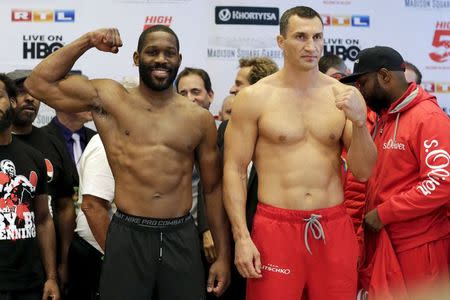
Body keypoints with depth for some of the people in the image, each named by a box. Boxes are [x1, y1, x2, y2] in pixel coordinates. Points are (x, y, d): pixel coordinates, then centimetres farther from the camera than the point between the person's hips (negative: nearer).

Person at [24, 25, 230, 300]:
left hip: (182, 238, 2)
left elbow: (213, 189, 12)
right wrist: (87, 41, -1)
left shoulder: (200, 119, 7)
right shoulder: (108, 98, 4)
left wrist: (223, 255, 9)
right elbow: (39, 83, 2)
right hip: (128, 237, -1)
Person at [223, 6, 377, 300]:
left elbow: (363, 173, 3)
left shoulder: (345, 96, 4)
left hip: (334, 228, 2)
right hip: (275, 228, -2)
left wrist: (360, 122, -14)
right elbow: (234, 170, -2)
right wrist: (242, 237, -10)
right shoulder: (254, 97, -2)